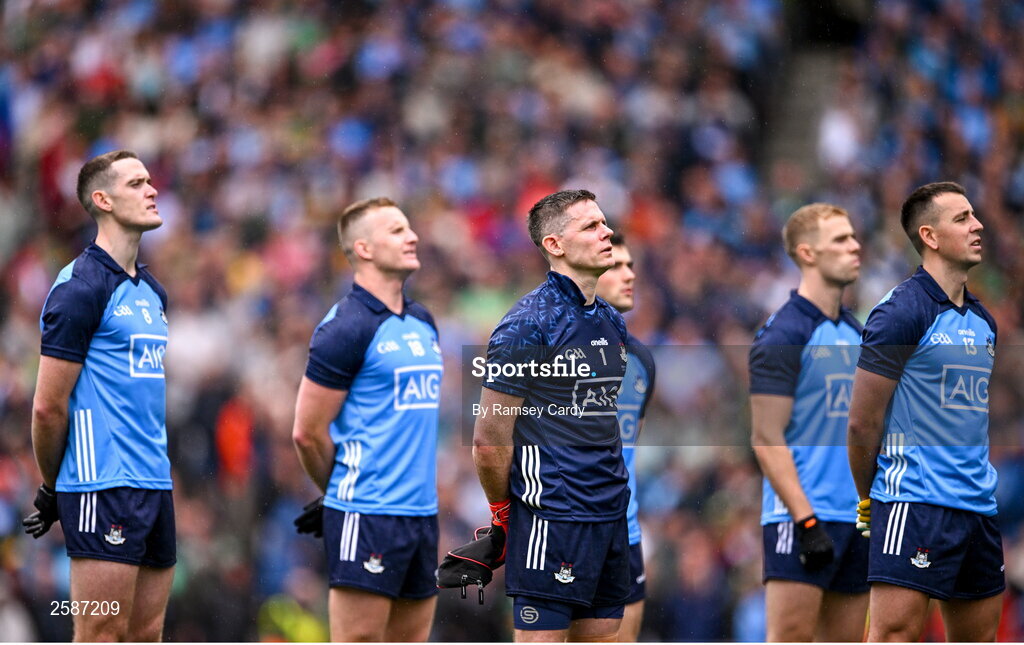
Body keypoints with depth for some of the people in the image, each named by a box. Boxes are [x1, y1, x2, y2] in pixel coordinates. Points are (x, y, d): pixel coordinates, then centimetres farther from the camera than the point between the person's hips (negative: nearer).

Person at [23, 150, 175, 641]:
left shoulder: (151, 292, 16)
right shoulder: (80, 289, -10)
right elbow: (48, 406, -10)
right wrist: (51, 489, -1)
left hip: (155, 485, 8)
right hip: (105, 487, -8)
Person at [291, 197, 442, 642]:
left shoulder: (422, 323, 15)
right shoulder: (346, 327, -10)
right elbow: (308, 432, -10)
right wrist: (342, 492, 4)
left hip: (422, 511, 8)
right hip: (367, 517, -8)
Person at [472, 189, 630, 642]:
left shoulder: (612, 322, 14)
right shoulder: (528, 324, -12)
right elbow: (489, 438, -11)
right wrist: (502, 512, -1)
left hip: (610, 516, 8)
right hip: (553, 516, -8)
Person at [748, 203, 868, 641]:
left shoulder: (854, 333, 15)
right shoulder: (784, 334, -9)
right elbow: (766, 438, -13)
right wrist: (806, 519, -20)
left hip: (856, 518, 8)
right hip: (802, 517, -8)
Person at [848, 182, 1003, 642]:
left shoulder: (982, 321, 16)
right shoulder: (900, 313, -8)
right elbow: (862, 422, -6)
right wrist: (868, 500, 3)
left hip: (978, 504, 8)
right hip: (915, 500, -8)